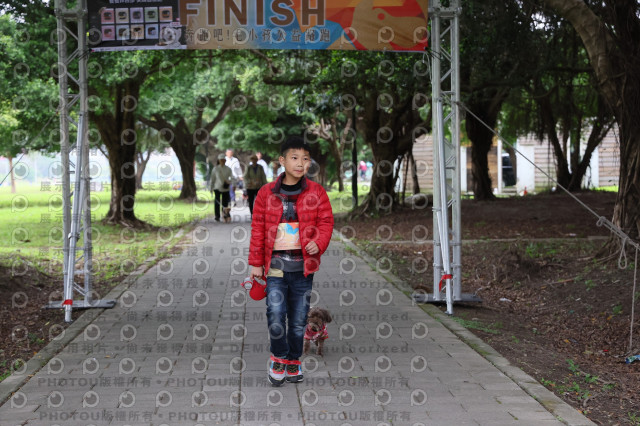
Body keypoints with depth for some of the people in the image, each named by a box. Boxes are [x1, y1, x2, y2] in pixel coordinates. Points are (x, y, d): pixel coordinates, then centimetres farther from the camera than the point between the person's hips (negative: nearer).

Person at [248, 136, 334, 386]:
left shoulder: (316, 192, 3)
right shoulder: (266, 193, 3)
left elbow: (326, 222, 4)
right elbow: (258, 229, 6)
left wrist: (319, 243, -17)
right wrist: (256, 263, 5)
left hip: (303, 264, 1)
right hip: (276, 263, -1)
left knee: (299, 318, 8)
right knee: (275, 314, -10)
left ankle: (294, 361, 25)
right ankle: (279, 358, 13)